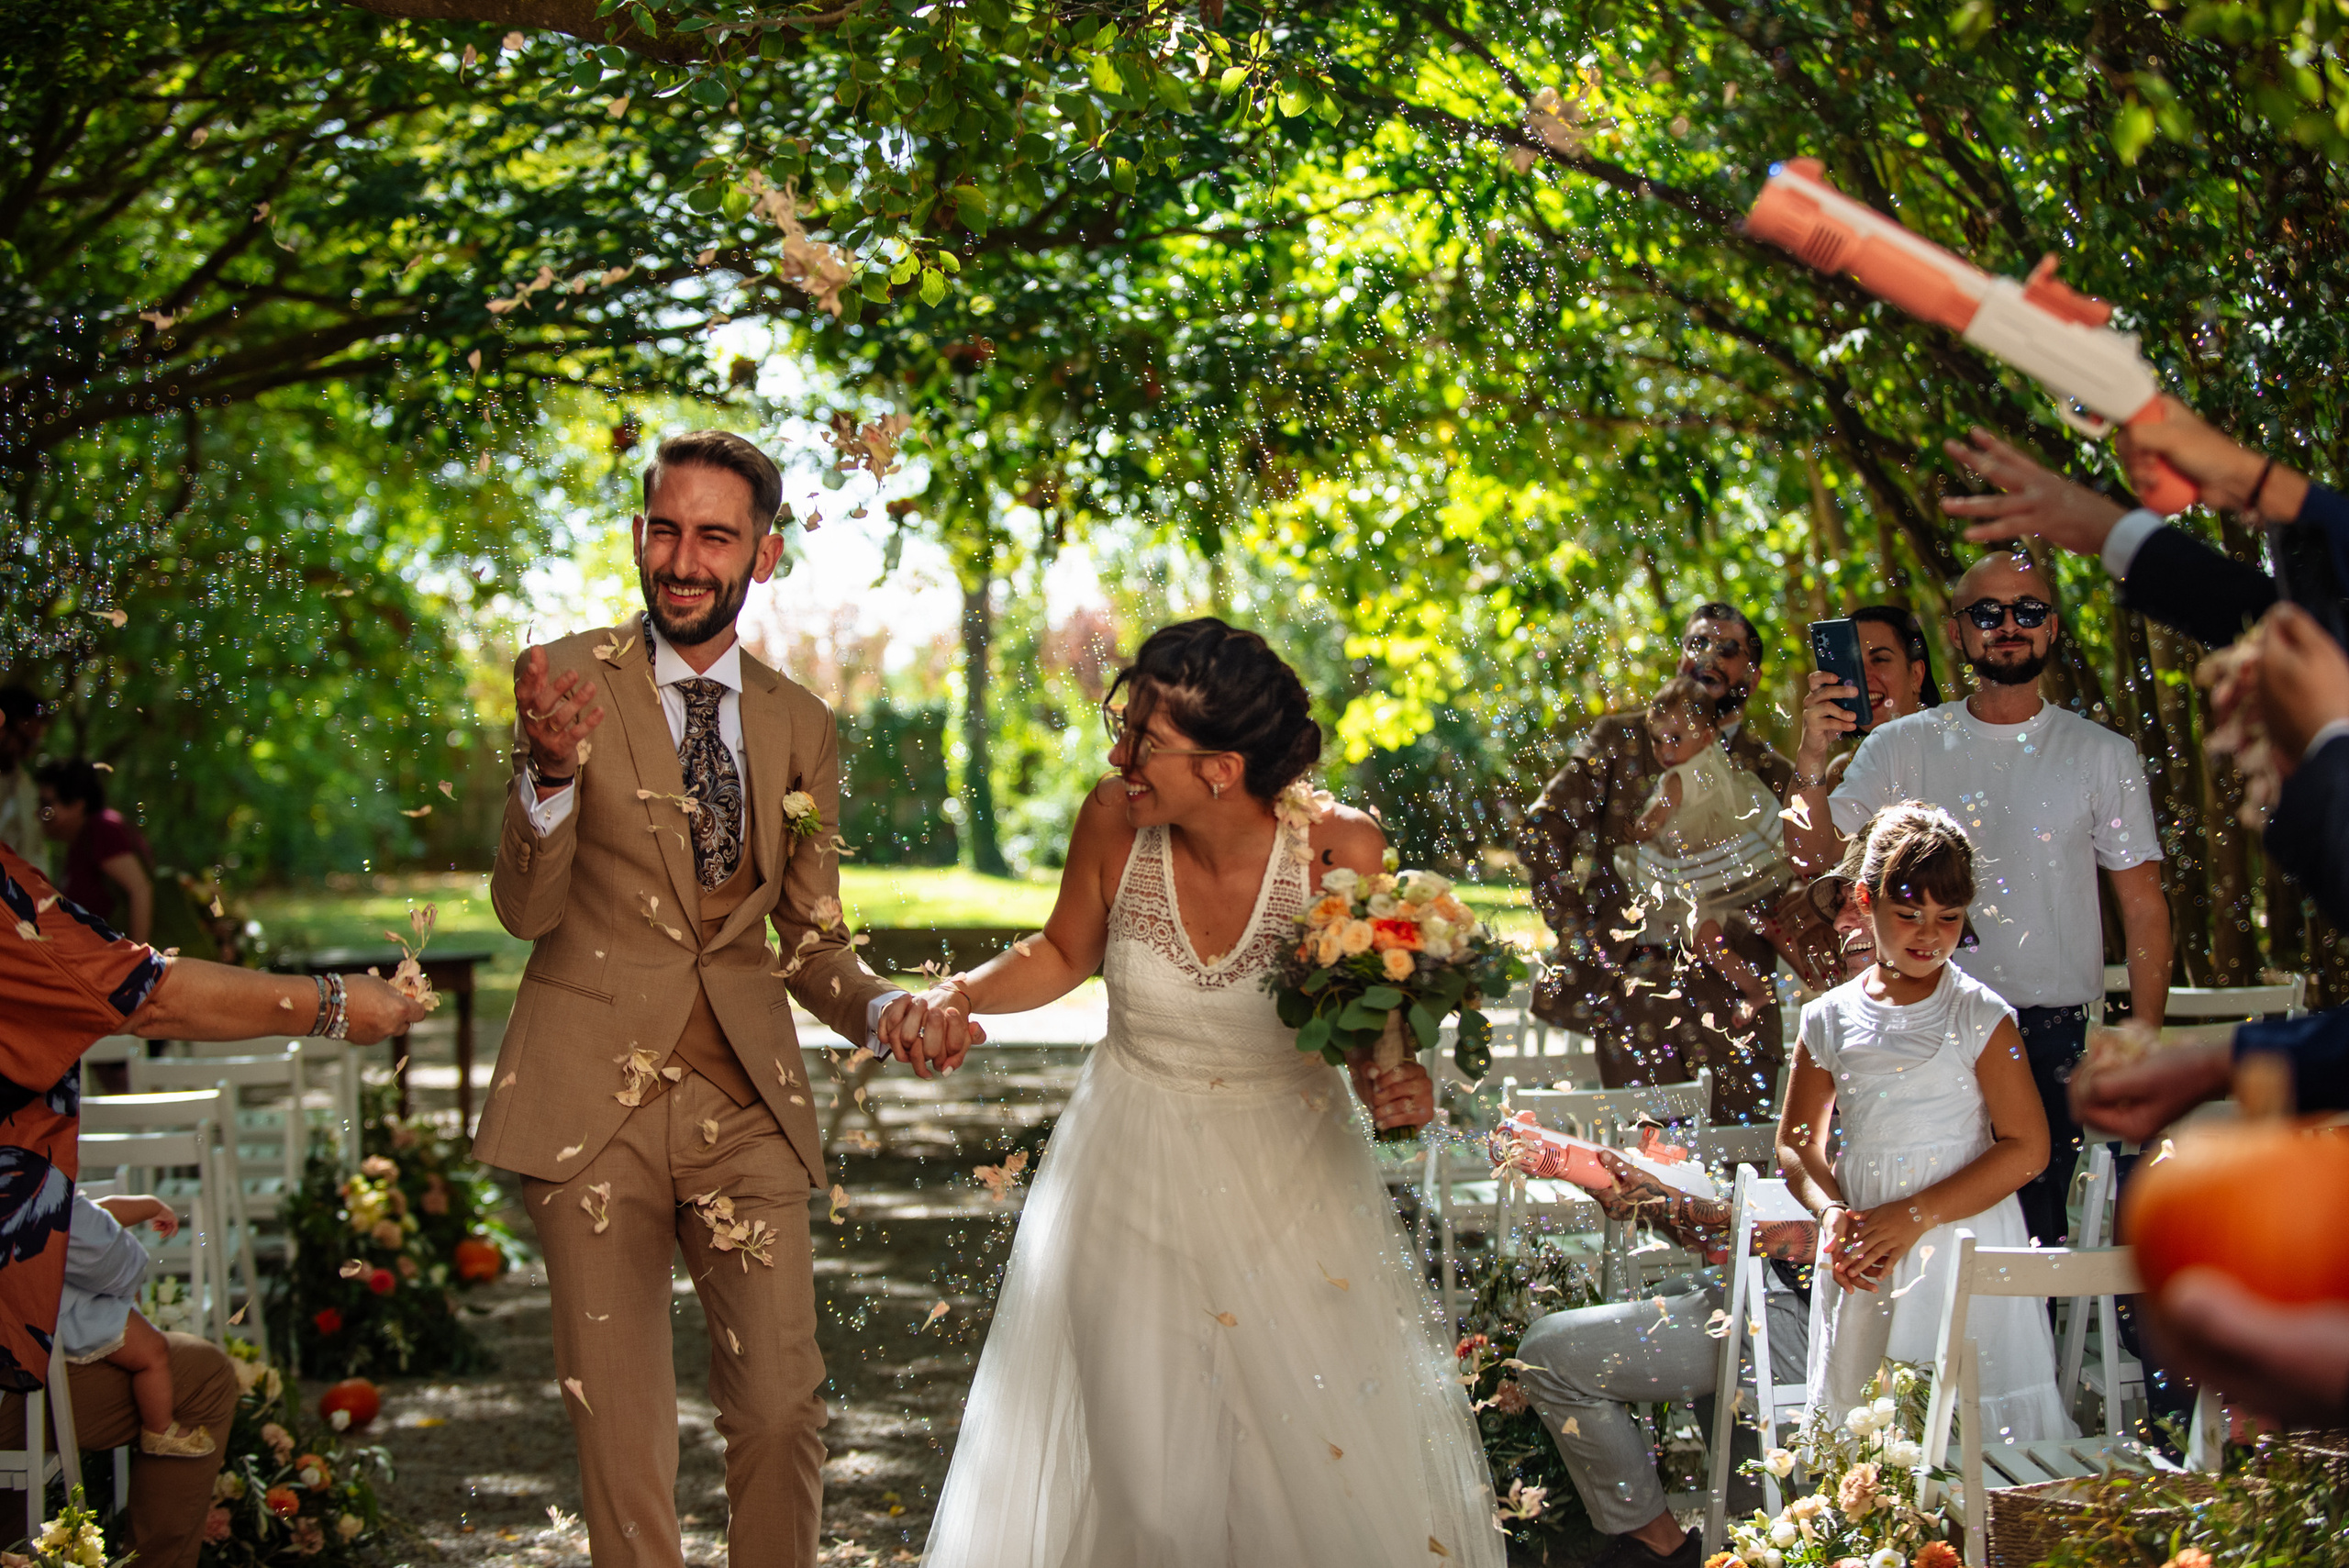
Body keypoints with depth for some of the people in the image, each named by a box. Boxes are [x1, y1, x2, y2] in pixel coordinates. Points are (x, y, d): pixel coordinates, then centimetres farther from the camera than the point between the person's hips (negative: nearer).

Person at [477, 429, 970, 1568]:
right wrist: (552, 773, -28)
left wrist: (887, 1011, -7)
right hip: (592, 1104, -3)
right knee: (620, 1431, 6)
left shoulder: (800, 726, 9)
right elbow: (525, 908, -9)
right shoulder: (565, 681, -2)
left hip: (747, 1102, 3)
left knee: (782, 1409, 1)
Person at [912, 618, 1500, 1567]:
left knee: (1327, 1452, 7)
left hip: (1290, 1179, -1)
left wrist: (1398, 1087, -27)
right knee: (1142, 1462, 5)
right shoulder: (1114, 822, -15)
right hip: (1133, 1177, 1)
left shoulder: (1340, 852, -20)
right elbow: (1064, 954, 6)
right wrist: (962, 994, -11)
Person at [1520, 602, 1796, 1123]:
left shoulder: (1772, 774, 14)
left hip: (1732, 993, 1)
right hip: (1632, 981, -1)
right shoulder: (1621, 738, 11)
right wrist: (1575, 932, 0)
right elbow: (1541, 829, 7)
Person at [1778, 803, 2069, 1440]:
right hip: (1864, 1257, 3)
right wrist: (1831, 1211, -7)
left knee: (1976, 1424, -8)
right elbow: (1797, 1141, 14)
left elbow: (2027, 1147, -8)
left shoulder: (1981, 1017, -4)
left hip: (1964, 1246, -3)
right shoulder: (1830, 1019, 6)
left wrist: (1916, 1215, -14)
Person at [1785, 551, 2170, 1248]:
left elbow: (2144, 908, 6)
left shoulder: (2103, 756, 7)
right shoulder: (1902, 747, 7)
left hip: (2054, 1035, 0)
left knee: (2034, 1228, -3)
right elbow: (1814, 853, -2)